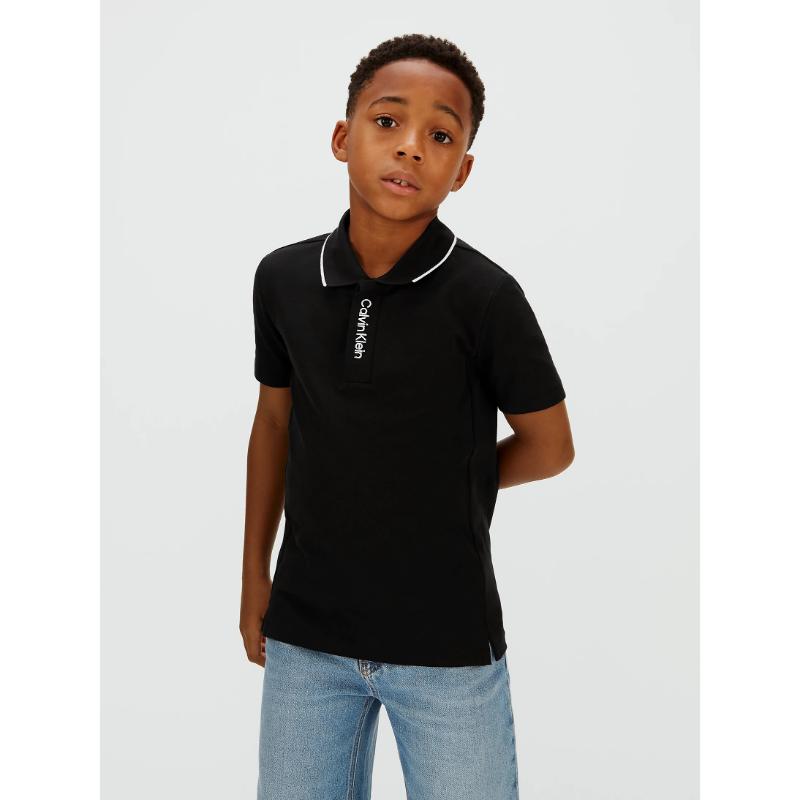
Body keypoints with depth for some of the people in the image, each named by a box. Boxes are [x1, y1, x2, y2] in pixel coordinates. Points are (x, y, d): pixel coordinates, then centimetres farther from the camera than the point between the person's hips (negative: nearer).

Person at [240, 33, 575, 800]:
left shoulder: (485, 296, -14)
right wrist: (254, 573, 12)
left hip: (448, 644, -3)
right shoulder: (282, 278, -3)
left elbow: (549, 447, -1)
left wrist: (440, 490, 6)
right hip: (305, 634, 3)